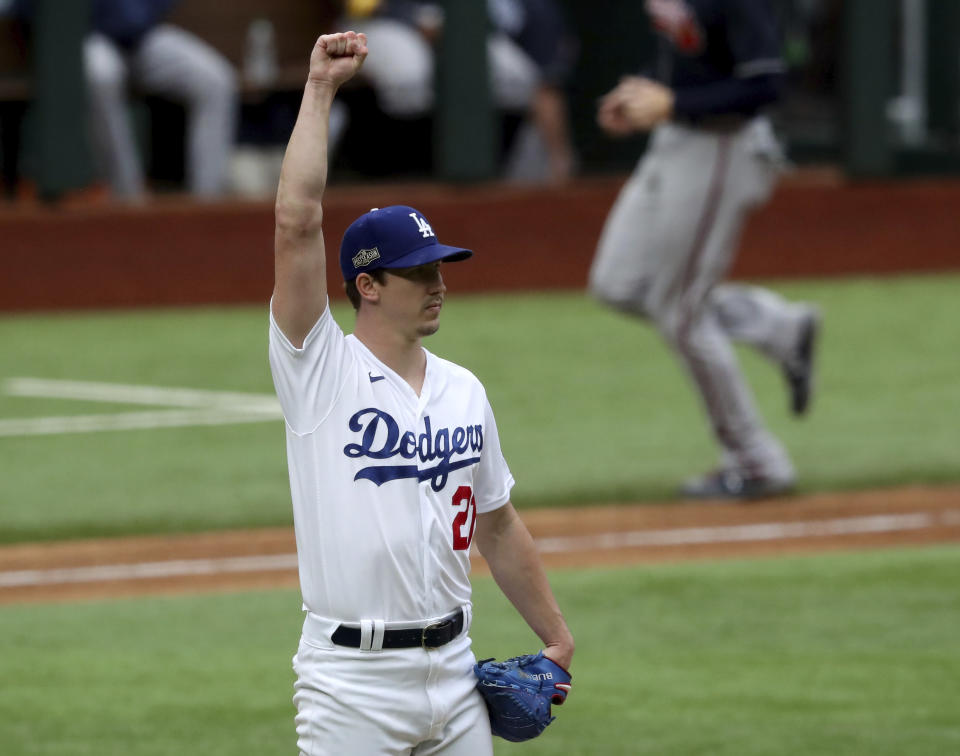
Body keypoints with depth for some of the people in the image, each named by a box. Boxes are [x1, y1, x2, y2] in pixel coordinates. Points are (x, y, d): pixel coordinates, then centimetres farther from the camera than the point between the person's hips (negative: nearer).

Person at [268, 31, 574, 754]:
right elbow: (297, 224, -17)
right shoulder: (321, 370, -6)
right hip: (352, 685, -6)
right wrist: (320, 91, -12)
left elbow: (496, 524, 21)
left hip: (452, 668, 6)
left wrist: (556, 638, 19)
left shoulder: (464, 390, 12)